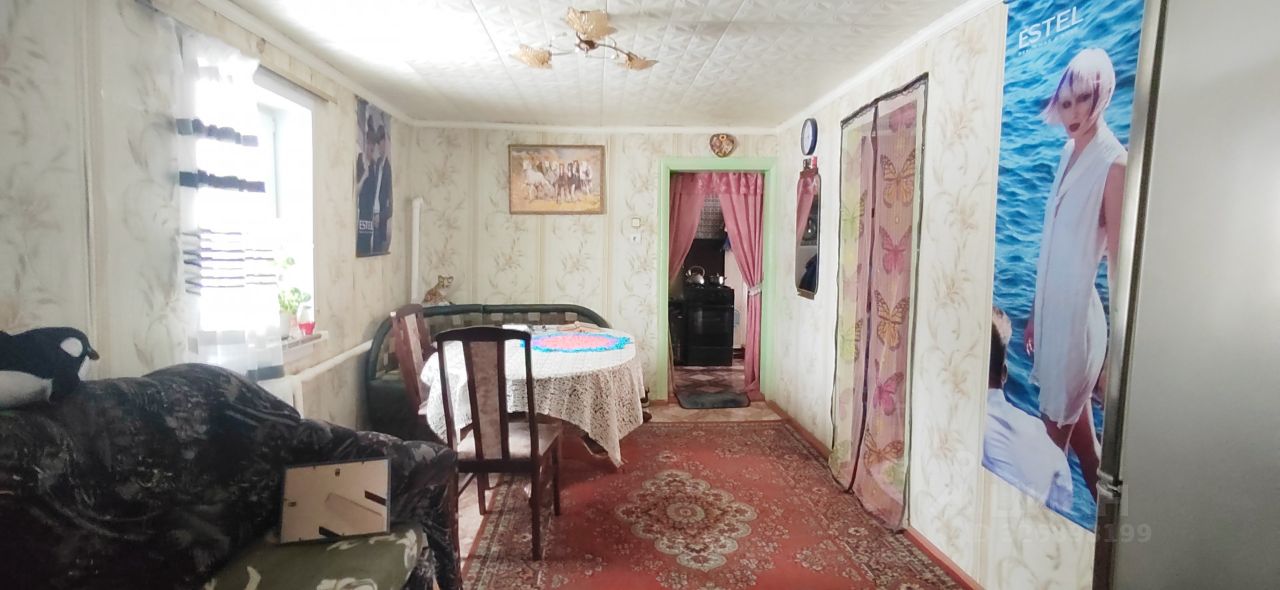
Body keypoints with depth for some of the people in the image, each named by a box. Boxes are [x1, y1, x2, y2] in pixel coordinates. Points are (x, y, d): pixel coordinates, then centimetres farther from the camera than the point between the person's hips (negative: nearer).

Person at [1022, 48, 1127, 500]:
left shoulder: (1113, 162, -16)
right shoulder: (1069, 152, 10)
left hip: (1079, 311, -8)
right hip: (1052, 307, 8)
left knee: (1057, 426, 5)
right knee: (1074, 416, 19)